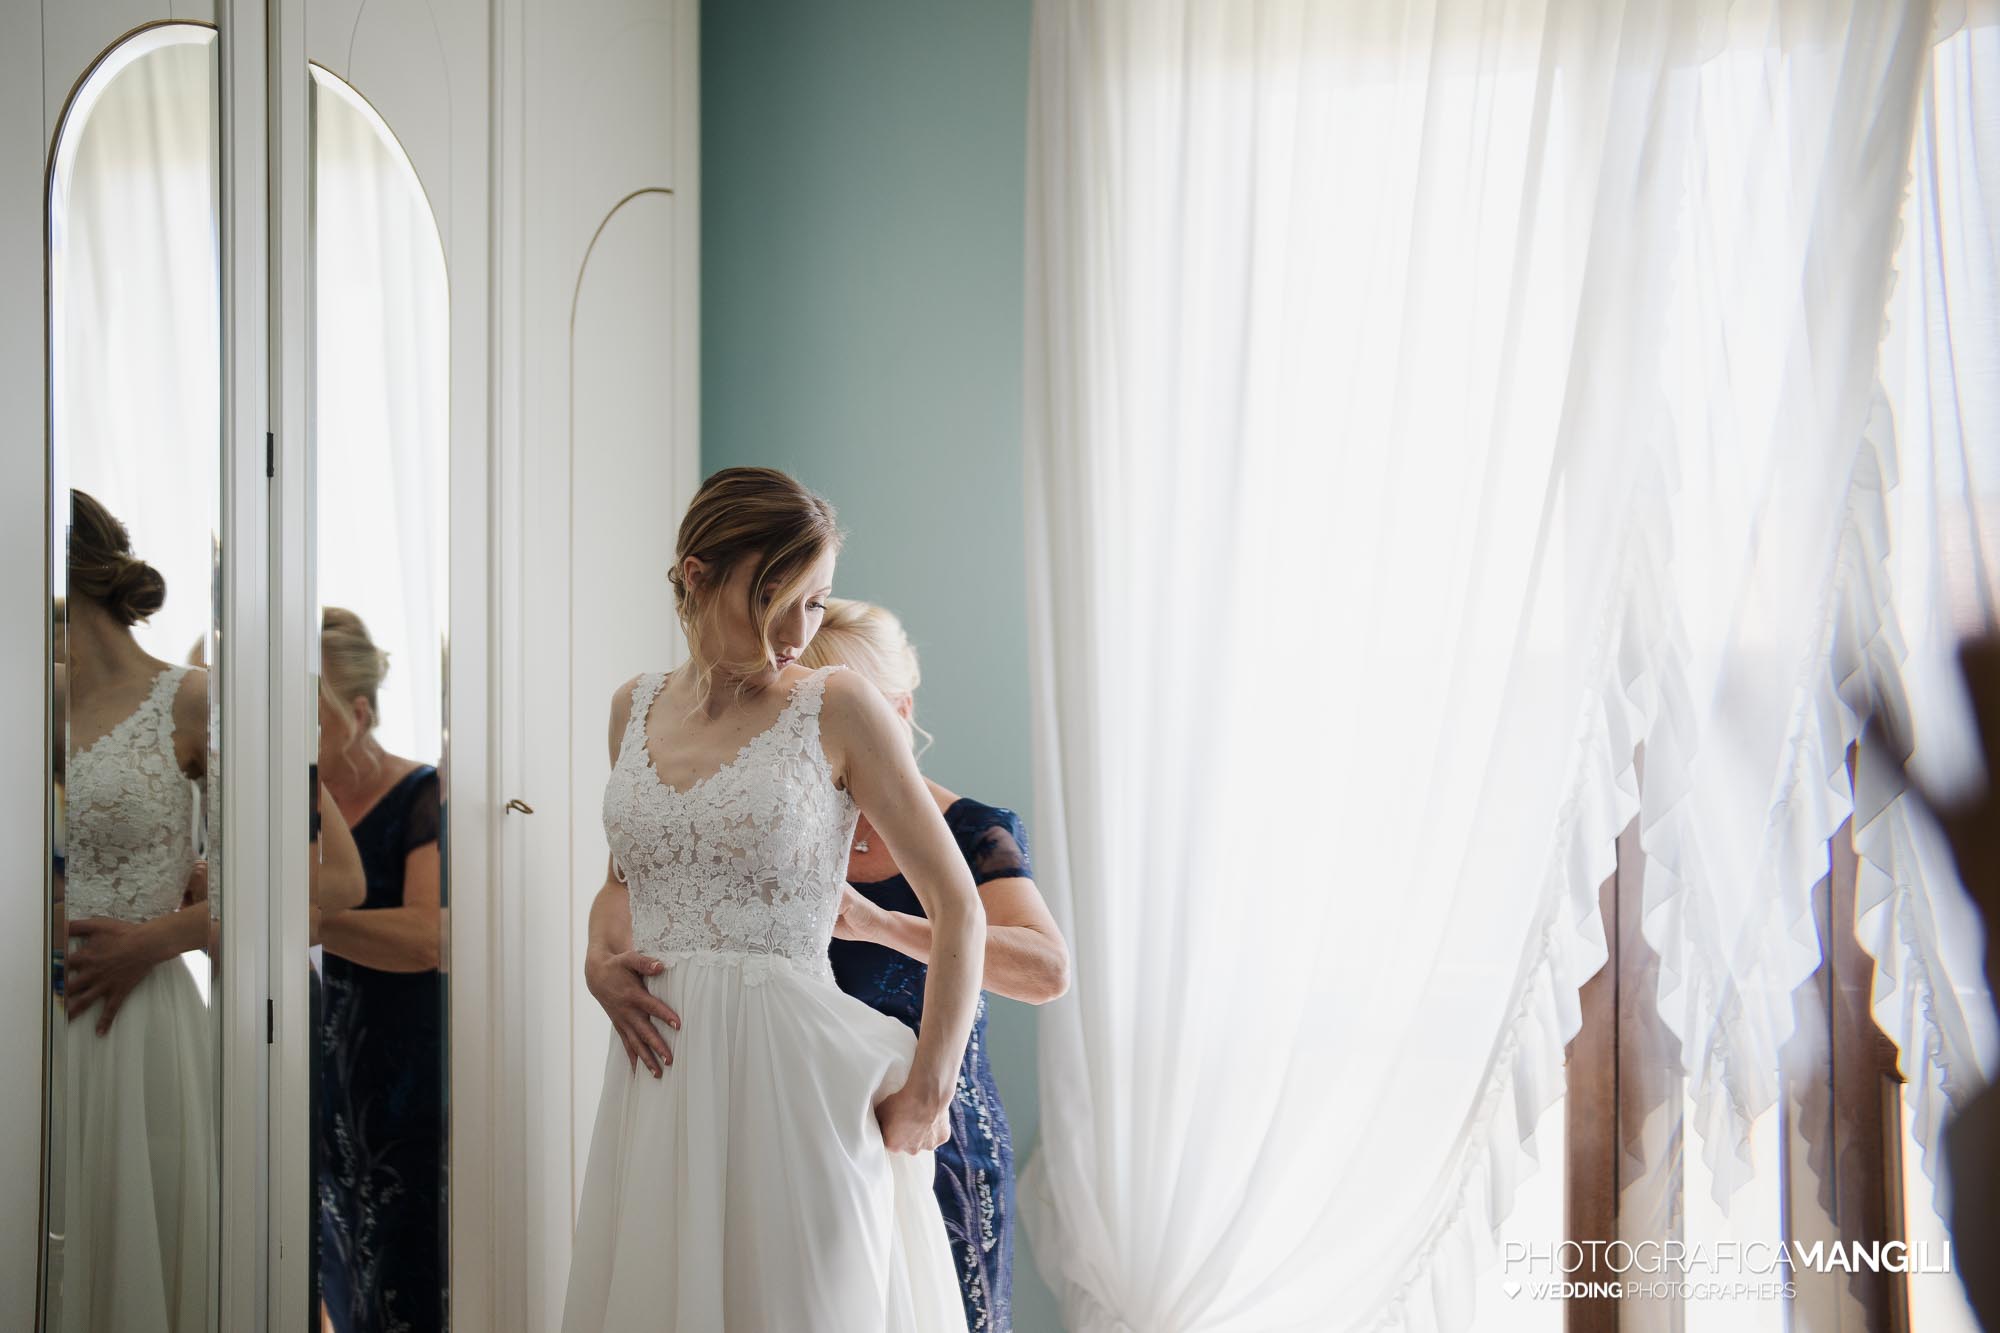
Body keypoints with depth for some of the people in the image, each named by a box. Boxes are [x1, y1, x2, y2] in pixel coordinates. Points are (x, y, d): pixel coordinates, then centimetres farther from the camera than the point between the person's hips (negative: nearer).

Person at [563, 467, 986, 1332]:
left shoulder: (837, 708, -4)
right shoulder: (635, 707, 10)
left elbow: (958, 908, -3)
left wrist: (928, 1093, -5)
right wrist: (598, 956, 3)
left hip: (793, 1069, -4)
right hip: (661, 1074, 4)